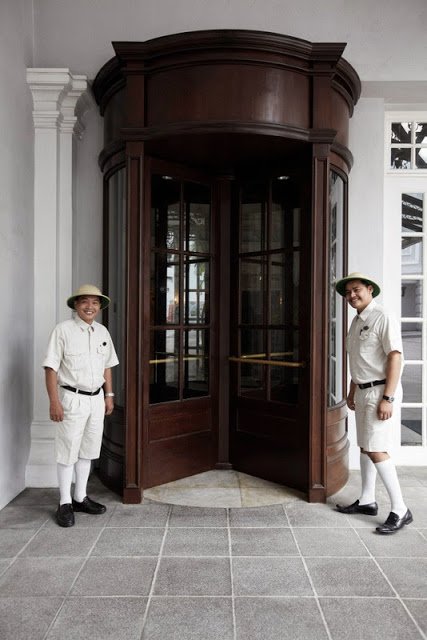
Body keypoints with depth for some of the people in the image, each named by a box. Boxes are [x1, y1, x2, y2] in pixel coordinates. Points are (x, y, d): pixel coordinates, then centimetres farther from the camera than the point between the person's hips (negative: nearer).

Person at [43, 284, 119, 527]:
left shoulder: (102, 332, 8)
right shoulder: (63, 330, -10)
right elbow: (51, 368, -12)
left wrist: (109, 395, 12)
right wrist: (54, 401, -16)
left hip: (96, 398, 6)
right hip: (72, 398, -6)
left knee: (88, 451, 14)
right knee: (68, 452, 3)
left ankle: (80, 498, 27)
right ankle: (65, 503, 16)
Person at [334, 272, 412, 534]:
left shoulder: (382, 318, -13)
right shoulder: (357, 321, 14)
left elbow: (395, 357, -20)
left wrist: (388, 398, -24)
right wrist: (352, 392, 21)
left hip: (380, 391, -9)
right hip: (363, 391, 9)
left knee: (376, 450, -10)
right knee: (365, 446, 15)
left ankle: (400, 511, 1)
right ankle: (367, 501, 28)